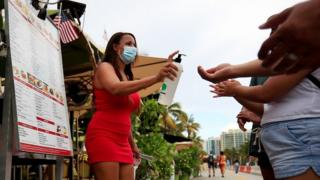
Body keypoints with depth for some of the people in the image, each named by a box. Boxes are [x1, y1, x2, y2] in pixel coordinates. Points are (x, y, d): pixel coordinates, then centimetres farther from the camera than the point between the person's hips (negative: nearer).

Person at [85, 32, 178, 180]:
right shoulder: (105, 67, -1)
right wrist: (156, 78, -37)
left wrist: (132, 144, 25)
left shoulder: (127, 77, 21)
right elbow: (116, 89, -25)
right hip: (102, 138, -8)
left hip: (123, 143, 8)